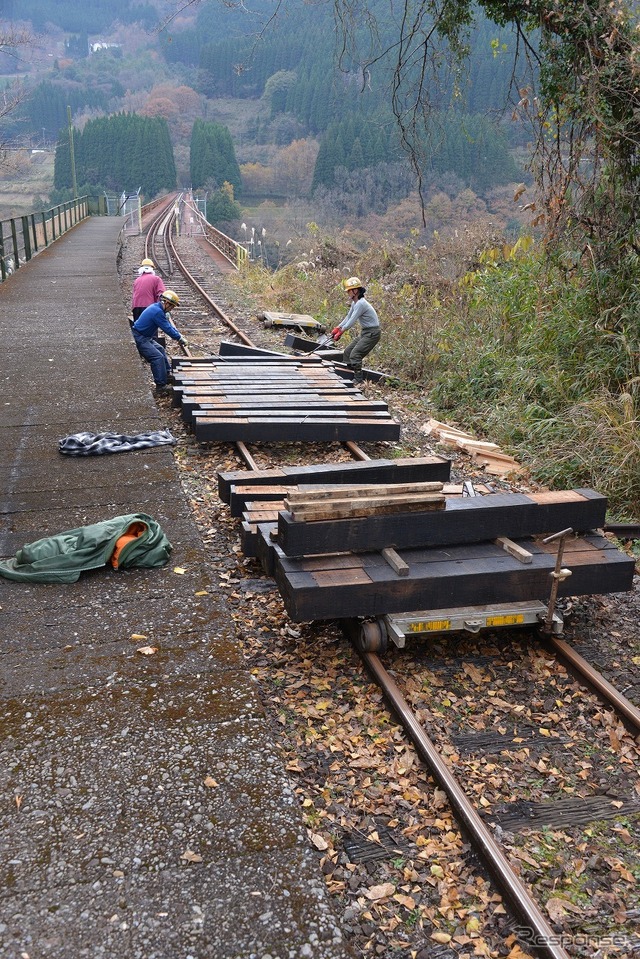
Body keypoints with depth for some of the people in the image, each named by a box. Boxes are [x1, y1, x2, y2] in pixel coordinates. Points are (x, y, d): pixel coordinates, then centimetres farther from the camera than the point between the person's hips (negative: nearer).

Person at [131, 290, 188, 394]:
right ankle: (161, 386, -15)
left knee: (160, 350, 20)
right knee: (158, 357, -16)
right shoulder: (157, 312, -24)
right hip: (139, 339, -11)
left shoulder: (157, 308, 9)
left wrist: (179, 334, 10)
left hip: (145, 337, 11)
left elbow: (168, 324, 17)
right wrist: (180, 338, -10)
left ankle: (167, 376, 26)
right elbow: (167, 329, -21)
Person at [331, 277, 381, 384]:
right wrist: (337, 328, 8)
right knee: (347, 352, 12)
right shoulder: (354, 303, 8)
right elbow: (348, 317, 17)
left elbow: (352, 321, -24)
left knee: (355, 354, -18)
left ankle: (359, 380, -14)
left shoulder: (360, 304, -23)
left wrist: (340, 332, -17)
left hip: (372, 333, -10)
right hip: (365, 333, 10)